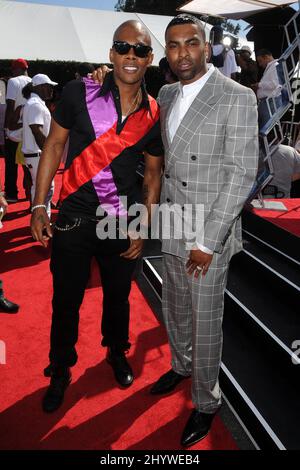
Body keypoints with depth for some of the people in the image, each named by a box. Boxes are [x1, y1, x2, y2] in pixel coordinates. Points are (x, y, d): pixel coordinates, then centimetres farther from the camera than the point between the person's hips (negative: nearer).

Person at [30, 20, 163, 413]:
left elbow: (153, 173, 6)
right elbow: (54, 145, -2)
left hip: (121, 223, 2)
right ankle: (60, 370, 36)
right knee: (65, 301, 11)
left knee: (118, 296, 19)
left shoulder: (154, 116, -3)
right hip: (73, 219, -1)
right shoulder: (80, 93, -10)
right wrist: (39, 206, -5)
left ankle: (117, 353, 48)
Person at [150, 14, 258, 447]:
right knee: (175, 309, 22)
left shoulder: (237, 97, -13)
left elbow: (241, 173, -17)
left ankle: (206, 402, 31)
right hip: (172, 230, 7)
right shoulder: (166, 95, 9)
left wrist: (207, 242, -20)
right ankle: (181, 365, 49)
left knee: (205, 322, 7)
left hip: (210, 235, -6)